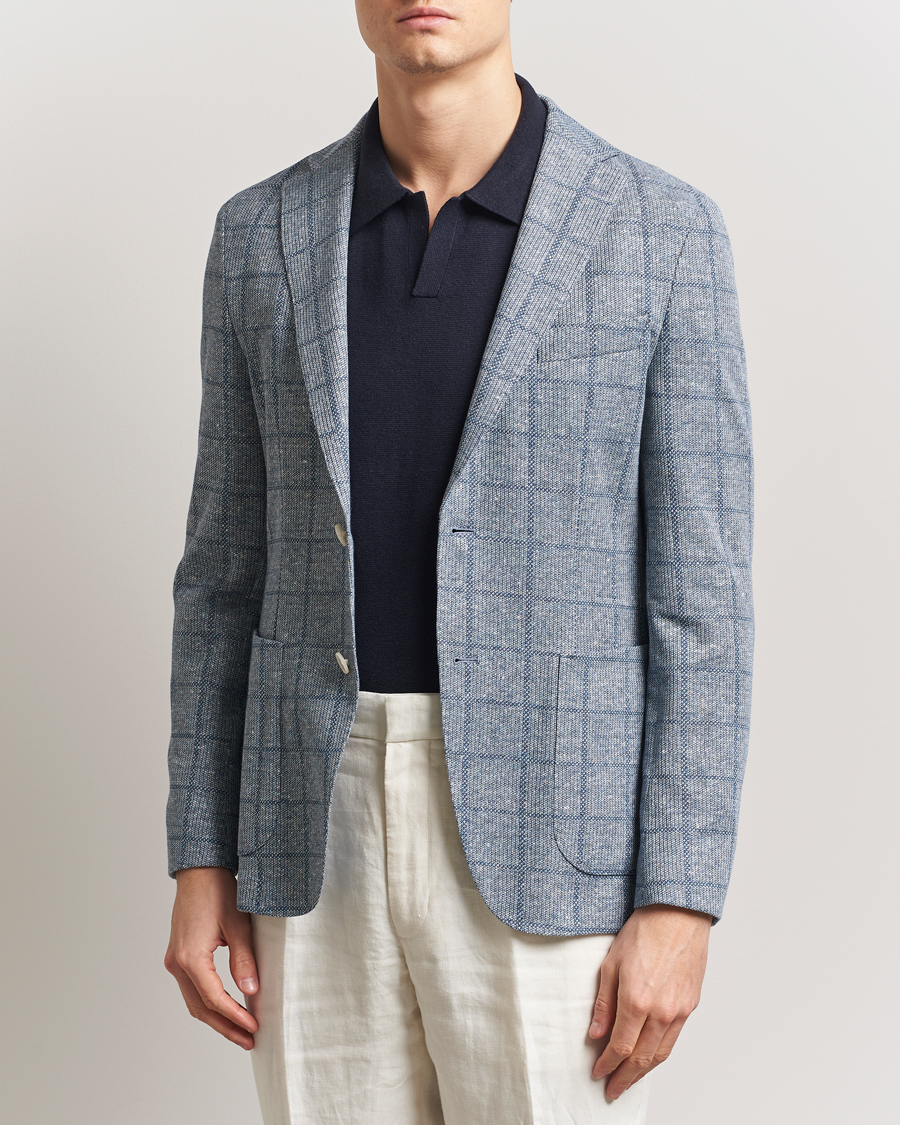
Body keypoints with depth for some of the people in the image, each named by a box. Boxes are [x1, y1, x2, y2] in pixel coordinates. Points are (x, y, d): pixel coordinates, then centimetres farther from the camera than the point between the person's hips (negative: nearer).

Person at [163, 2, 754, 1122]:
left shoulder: (663, 233, -4)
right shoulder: (262, 237, 6)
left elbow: (698, 588, -5)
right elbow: (230, 569, 9)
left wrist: (680, 903, -10)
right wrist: (199, 864, 5)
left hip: (550, 844, -3)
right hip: (326, 840, 3)